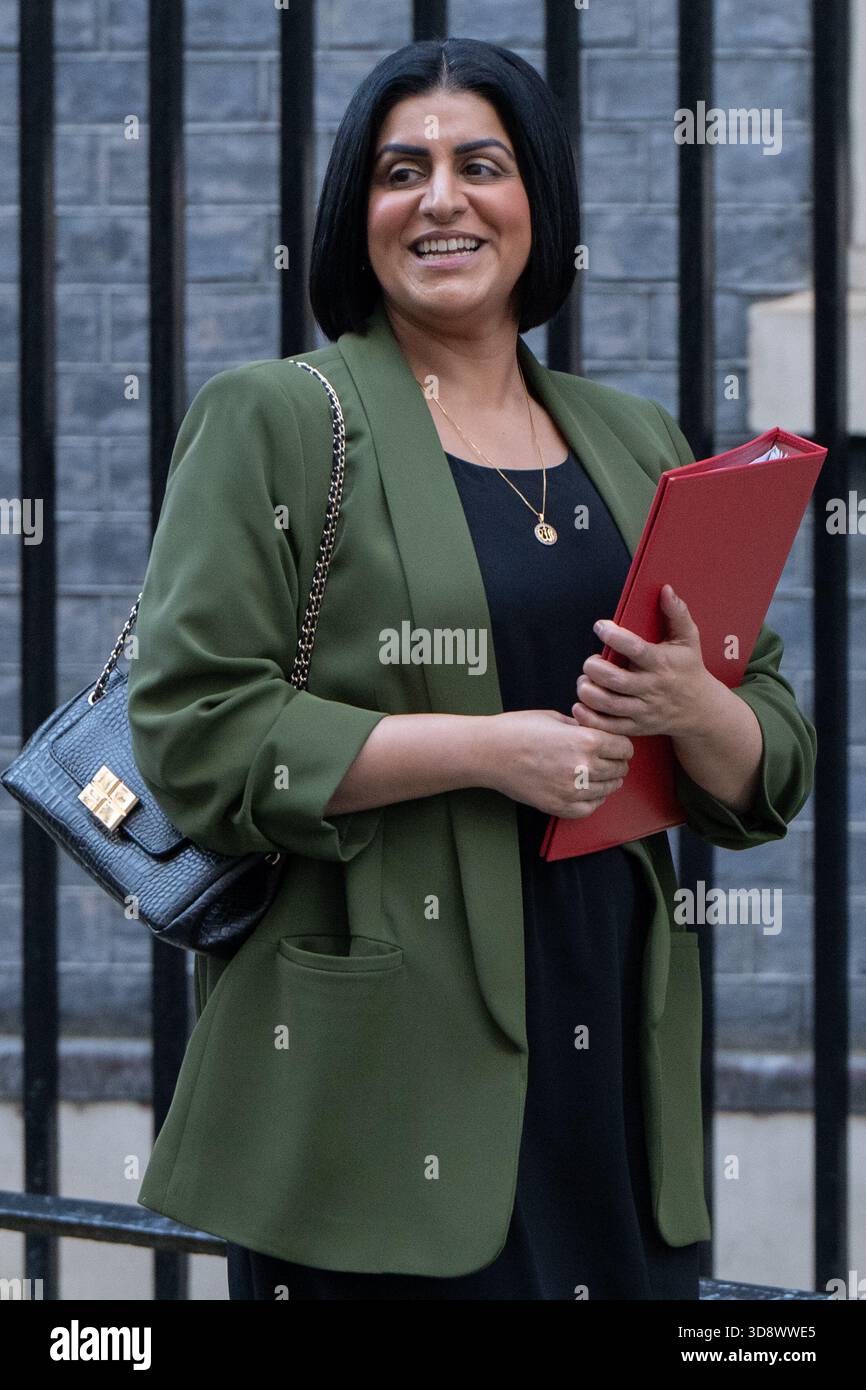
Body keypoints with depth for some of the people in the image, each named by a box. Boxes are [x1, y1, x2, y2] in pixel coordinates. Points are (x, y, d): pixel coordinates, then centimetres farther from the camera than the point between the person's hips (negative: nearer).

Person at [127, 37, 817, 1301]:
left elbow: (776, 770, 15)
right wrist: (490, 747, -16)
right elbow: (193, 731, -11)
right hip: (388, 1065, -5)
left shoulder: (636, 444, 15)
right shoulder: (277, 422, 0)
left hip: (610, 1054, 5)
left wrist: (692, 706, -9)